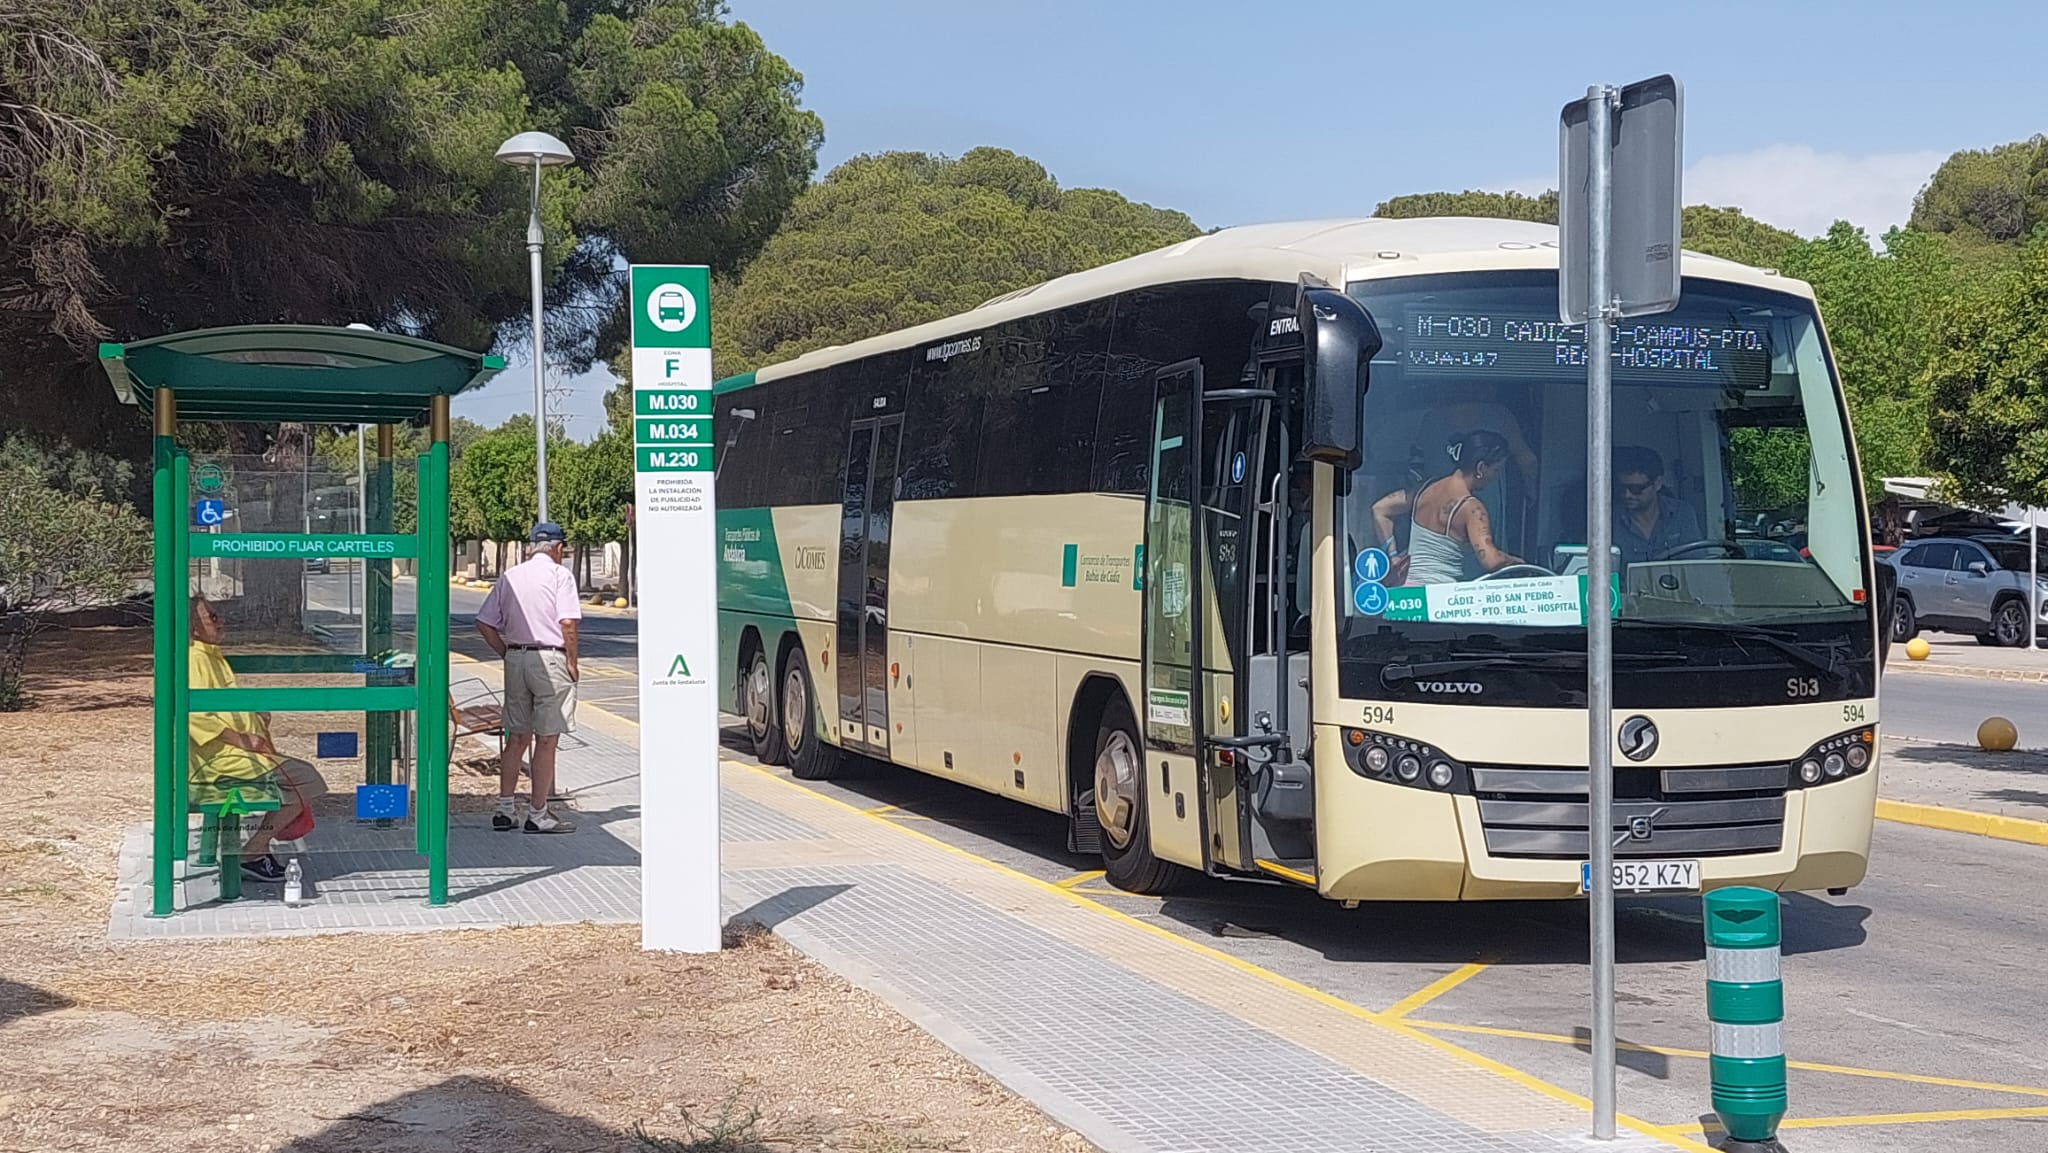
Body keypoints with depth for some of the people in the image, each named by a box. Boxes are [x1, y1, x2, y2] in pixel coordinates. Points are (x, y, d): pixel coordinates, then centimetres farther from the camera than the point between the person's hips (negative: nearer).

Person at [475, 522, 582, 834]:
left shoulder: (509, 576, 11)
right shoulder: (559, 575, -4)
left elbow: (484, 623, 10)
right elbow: (568, 623, -15)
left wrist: (507, 653, 13)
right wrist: (572, 662, -6)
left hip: (515, 659, 6)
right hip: (550, 659, -6)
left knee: (517, 737, 14)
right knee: (546, 739, -1)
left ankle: (505, 810, 15)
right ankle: (537, 814, 1)